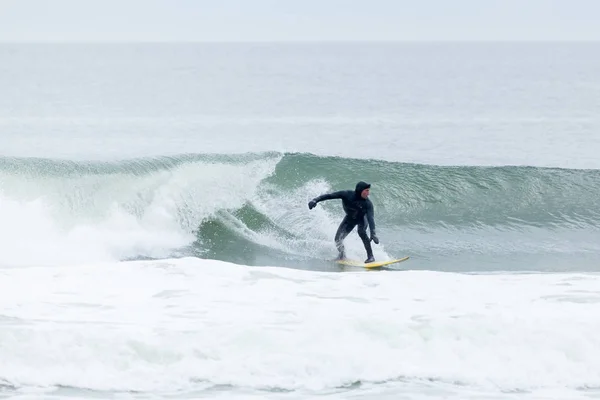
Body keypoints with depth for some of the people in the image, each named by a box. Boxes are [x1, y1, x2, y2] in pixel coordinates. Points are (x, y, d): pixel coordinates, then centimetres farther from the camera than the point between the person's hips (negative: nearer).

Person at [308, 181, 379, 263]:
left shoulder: (367, 203, -33)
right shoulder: (347, 194, -31)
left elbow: (370, 218, -41)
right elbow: (329, 196, -31)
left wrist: (373, 233, -55)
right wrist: (315, 200, -44)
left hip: (362, 218, -2)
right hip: (350, 218, 2)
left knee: (361, 231, -34)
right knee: (338, 239, -4)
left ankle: (370, 256, -26)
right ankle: (342, 255, 30)